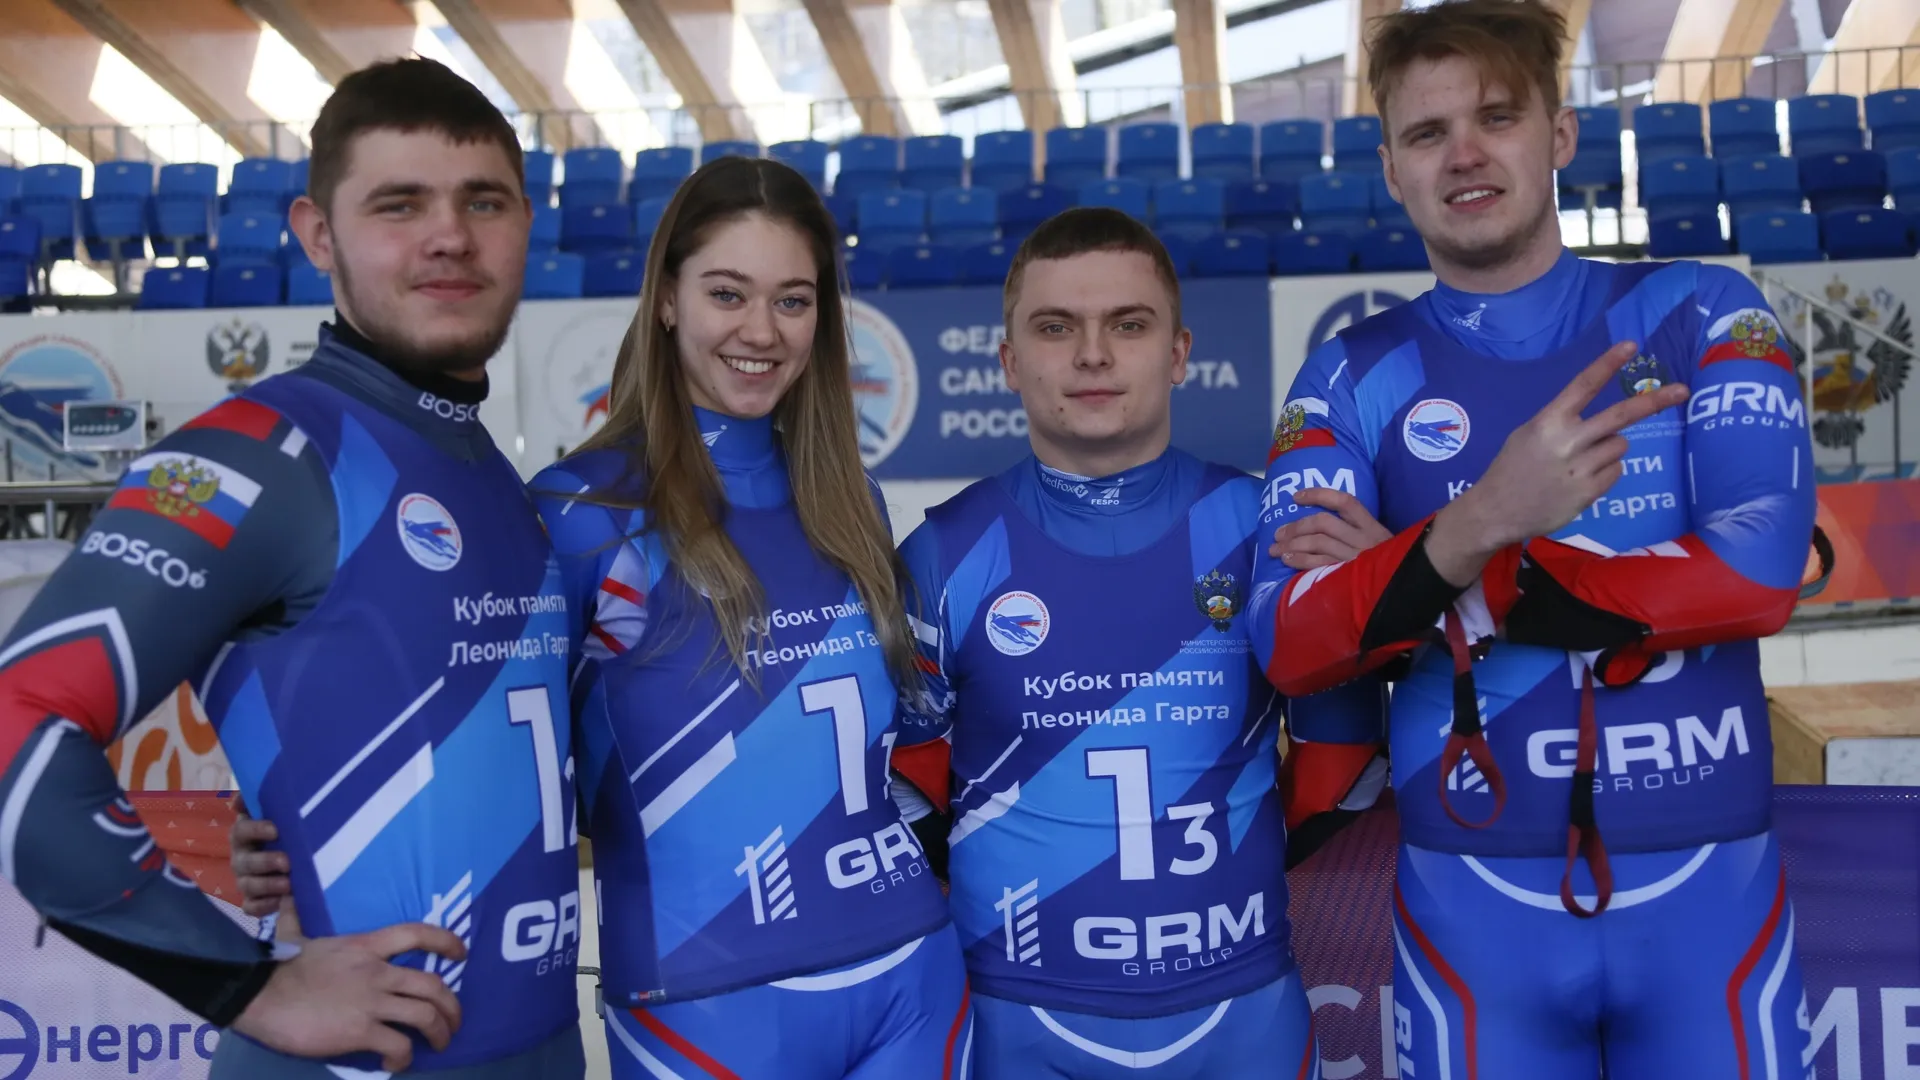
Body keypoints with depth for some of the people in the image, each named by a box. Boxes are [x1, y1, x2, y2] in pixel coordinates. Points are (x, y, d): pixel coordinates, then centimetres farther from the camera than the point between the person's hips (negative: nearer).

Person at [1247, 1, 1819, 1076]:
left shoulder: (1699, 313, 0)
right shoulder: (1357, 376, 0)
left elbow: (1760, 568, -14)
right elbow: (1289, 648, -11)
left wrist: (1411, 585, -12)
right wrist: (1472, 527, -30)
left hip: (1710, 887, 0)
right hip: (1476, 905, 0)